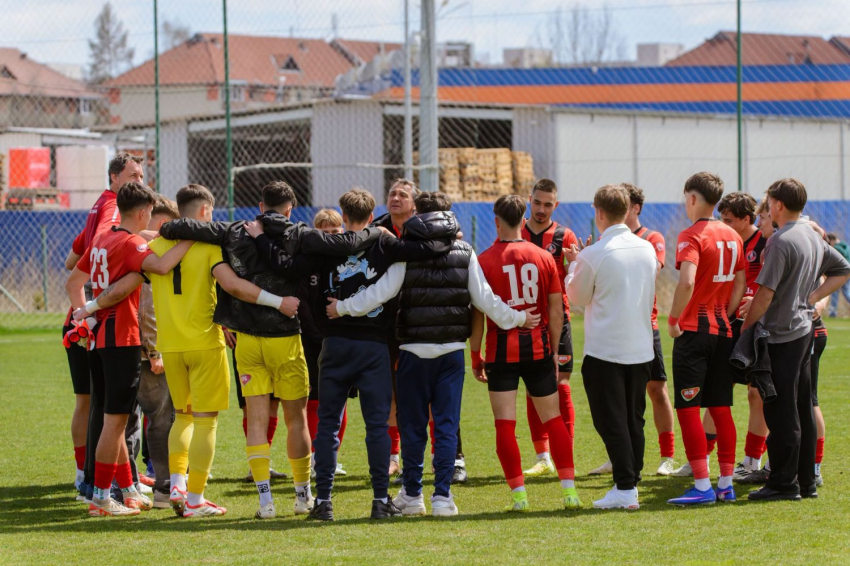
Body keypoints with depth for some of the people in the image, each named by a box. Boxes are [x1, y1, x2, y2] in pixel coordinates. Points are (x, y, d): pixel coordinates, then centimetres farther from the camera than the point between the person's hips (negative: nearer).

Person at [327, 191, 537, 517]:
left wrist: (342, 308, 0)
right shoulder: (465, 252, 3)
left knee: (412, 423, 8)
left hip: (415, 350, -1)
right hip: (452, 351, 1)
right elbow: (485, 299, 4)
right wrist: (517, 319, 18)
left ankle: (412, 494, 14)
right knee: (447, 423, 3)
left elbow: (381, 292, -10)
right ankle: (442, 496, -1)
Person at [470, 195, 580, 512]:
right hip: (538, 346, 3)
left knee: (505, 424, 1)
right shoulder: (544, 258, 2)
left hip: (502, 348, -2)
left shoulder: (484, 261, -5)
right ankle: (569, 489, 5)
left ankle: (518, 494, -4)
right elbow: (556, 313, 4)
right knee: (553, 419, 11)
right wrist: (554, 352, 14)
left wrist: (475, 357, 4)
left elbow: (478, 315, -5)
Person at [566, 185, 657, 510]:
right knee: (634, 420, 12)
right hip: (641, 348, 6)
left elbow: (578, 296, 0)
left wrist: (574, 264, 17)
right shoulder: (647, 249, 4)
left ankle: (625, 489, -7)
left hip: (605, 349, -6)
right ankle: (631, 481, 14)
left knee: (611, 422, -2)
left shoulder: (593, 255, -14)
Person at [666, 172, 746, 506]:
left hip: (693, 330, -7)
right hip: (722, 330, 7)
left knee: (688, 408, -4)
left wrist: (673, 319, -15)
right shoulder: (732, 237, 11)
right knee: (721, 408, 11)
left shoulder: (692, 236, -12)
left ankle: (702, 487, -9)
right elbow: (741, 285, 13)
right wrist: (724, 316, 15)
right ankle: (726, 484, 12)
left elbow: (687, 282, -25)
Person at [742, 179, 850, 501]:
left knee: (780, 412, -4)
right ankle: (806, 481, 17)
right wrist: (812, 298, 13)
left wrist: (745, 328, -9)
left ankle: (784, 483, -2)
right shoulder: (814, 238, 10)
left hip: (782, 334, -9)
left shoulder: (781, 242, -16)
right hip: (805, 330, 9)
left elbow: (765, 294, -19)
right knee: (803, 409, 13)